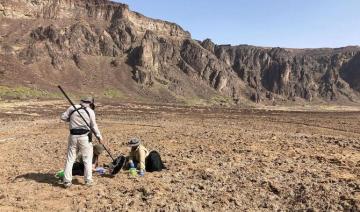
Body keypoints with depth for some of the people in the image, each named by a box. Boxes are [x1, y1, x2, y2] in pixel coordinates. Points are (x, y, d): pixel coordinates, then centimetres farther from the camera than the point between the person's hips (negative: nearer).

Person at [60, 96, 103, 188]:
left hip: (73, 136, 3)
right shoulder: (90, 111, -5)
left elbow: (63, 117, 8)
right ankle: (88, 180, 13)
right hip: (85, 137, -2)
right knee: (87, 159, 9)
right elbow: (94, 126, -2)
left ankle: (67, 181, 11)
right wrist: (99, 137, 6)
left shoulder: (72, 108, 2)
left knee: (70, 159, 10)